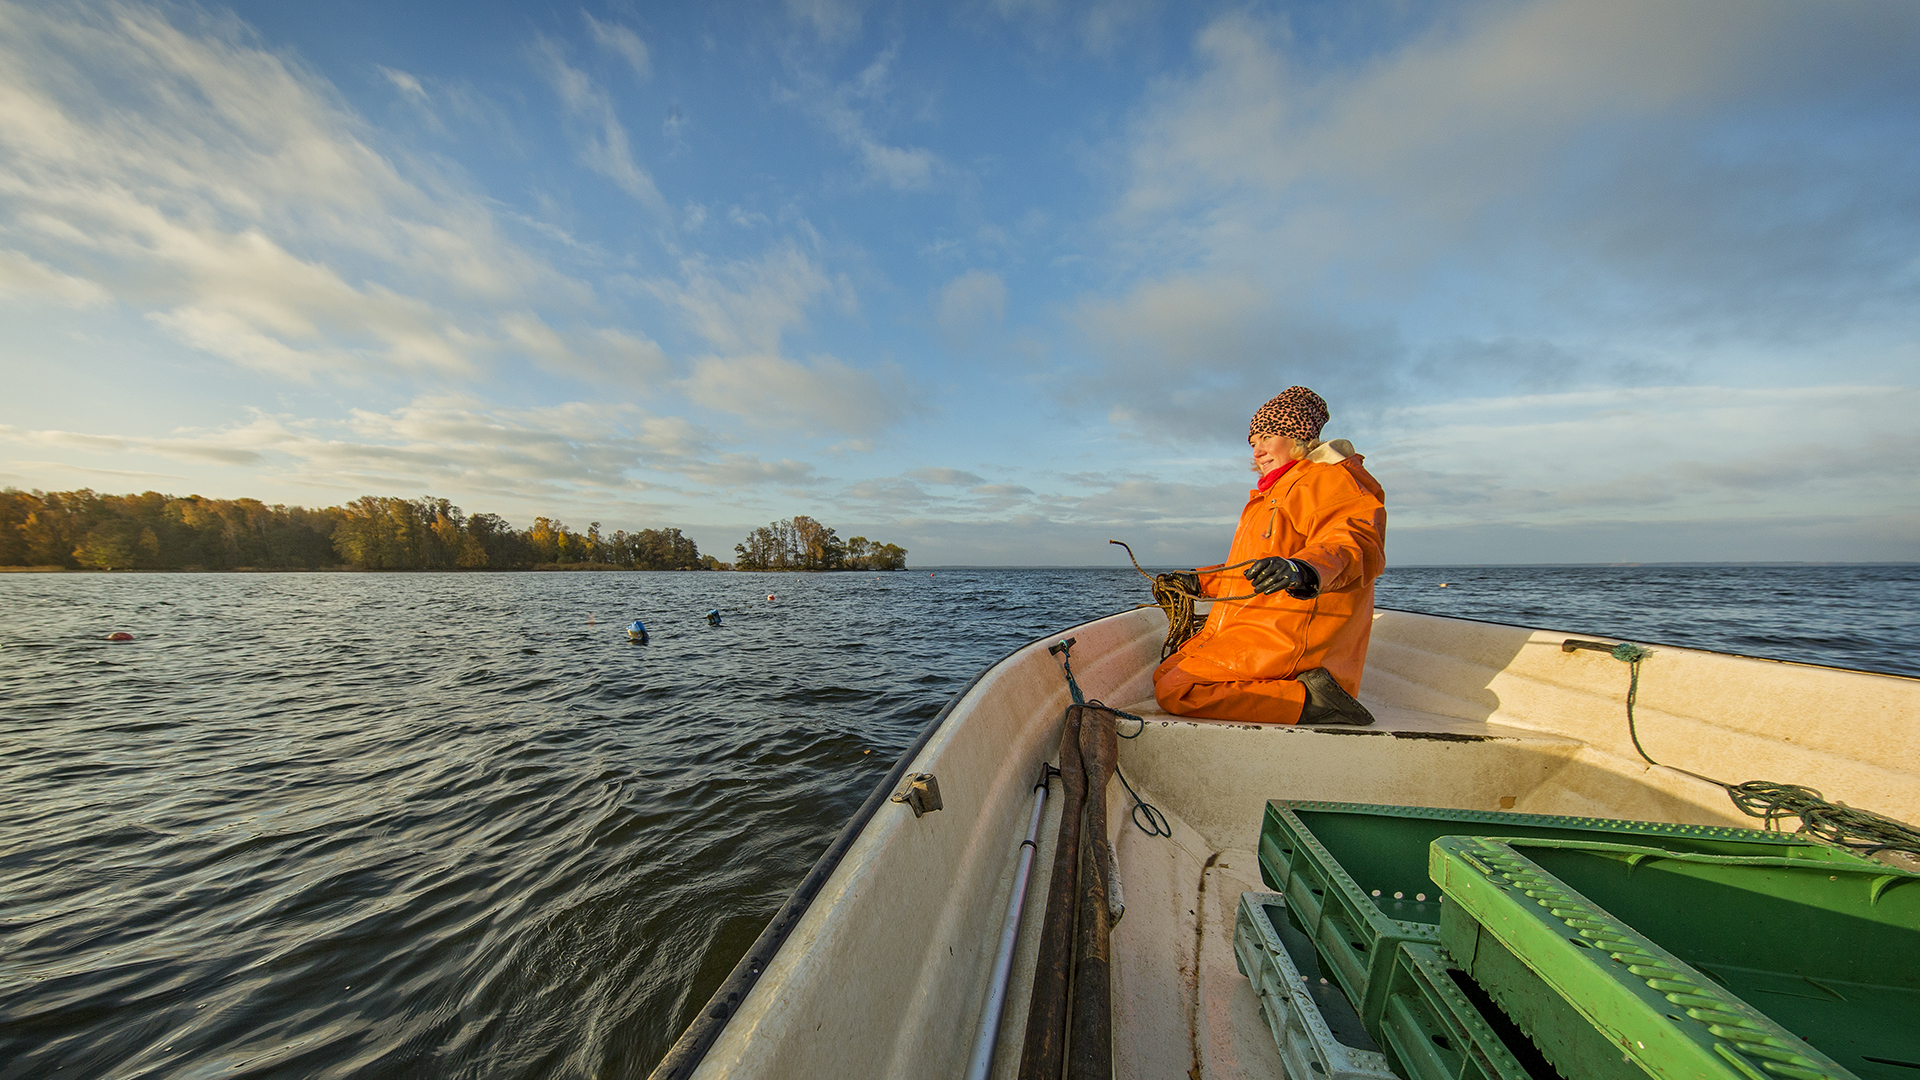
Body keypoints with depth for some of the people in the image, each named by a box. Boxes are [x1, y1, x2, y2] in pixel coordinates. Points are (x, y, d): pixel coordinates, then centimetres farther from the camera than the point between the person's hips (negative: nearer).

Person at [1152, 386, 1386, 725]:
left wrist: (1306, 569, -46)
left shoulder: (1327, 479, -5)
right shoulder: (1273, 493, 28)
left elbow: (1359, 539, -26)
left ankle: (1308, 699, -15)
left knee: (1175, 693, -20)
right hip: (1249, 630, 11)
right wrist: (1198, 582, 26)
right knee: (1163, 676, 7)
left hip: (1287, 640, -11)